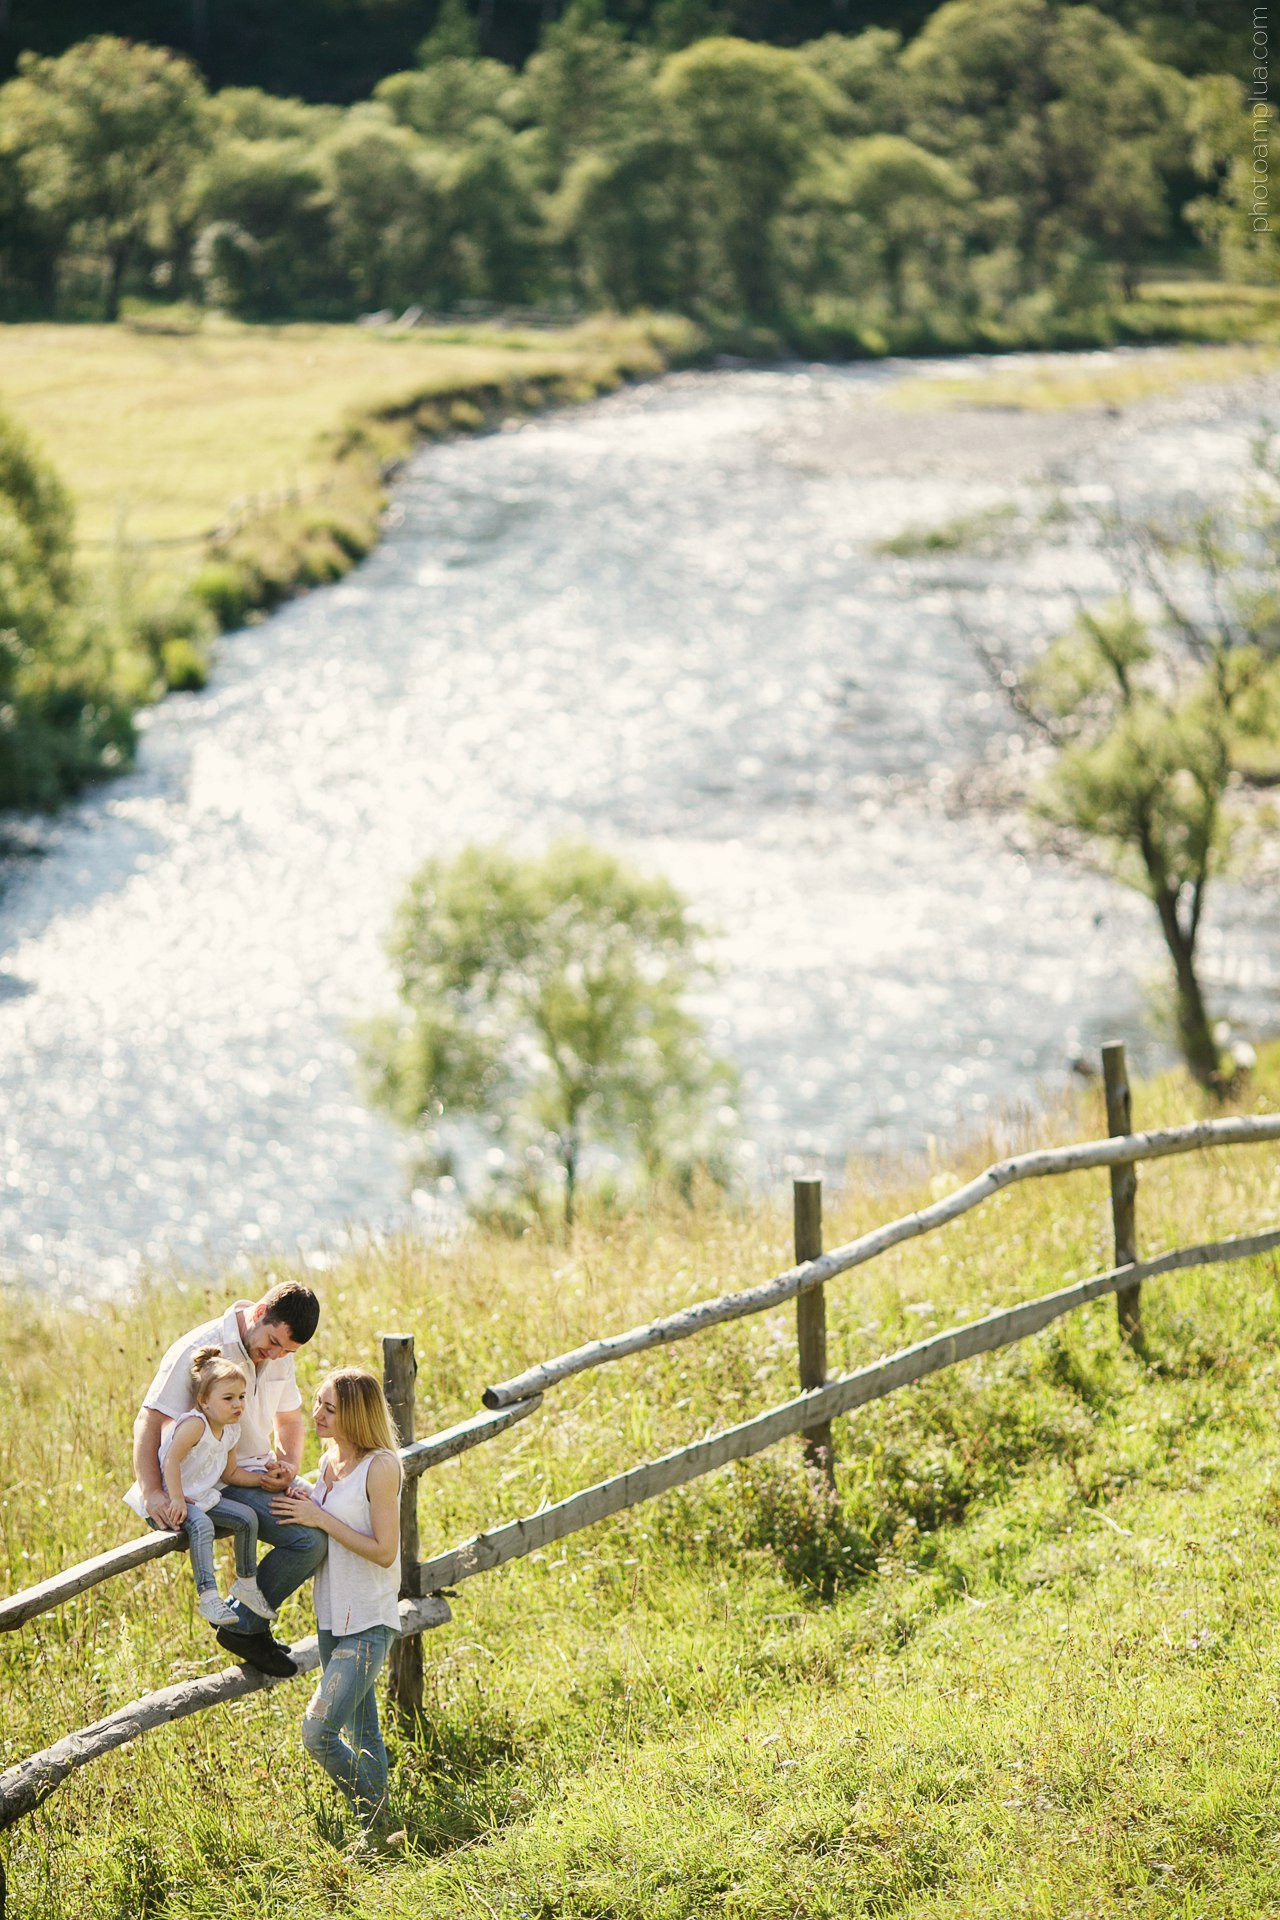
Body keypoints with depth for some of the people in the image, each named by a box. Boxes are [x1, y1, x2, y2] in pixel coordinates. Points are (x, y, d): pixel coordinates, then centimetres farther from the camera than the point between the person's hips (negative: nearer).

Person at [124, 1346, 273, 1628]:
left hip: (200, 1497, 9)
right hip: (166, 1499, -9)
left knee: (248, 1517, 2)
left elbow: (230, 1473, 13)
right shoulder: (194, 1425, -24)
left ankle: (246, 1583, 19)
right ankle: (208, 1597, -39)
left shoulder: (230, 1431, 4)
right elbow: (171, 1460, -30)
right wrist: (176, 1500, -34)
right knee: (201, 1525, -34)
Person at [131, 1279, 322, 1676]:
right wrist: (153, 1493, -33)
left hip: (259, 1473, 9)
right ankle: (243, 1626, -6)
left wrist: (288, 1465, -1)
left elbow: (289, 1418, 20)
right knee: (309, 1538, -23)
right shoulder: (199, 1350, -18)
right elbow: (148, 1422, -21)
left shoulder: (279, 1355, 6)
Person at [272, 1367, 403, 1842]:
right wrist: (301, 1505, -1)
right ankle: (375, 1835, 24)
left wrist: (320, 1518, -18)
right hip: (332, 1620, 8)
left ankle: (379, 1824, 1)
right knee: (361, 1738, 15)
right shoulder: (329, 1460, 8)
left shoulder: (380, 1466, -17)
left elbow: (383, 1552, -19)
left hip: (368, 1624, -8)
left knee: (317, 1732, -15)